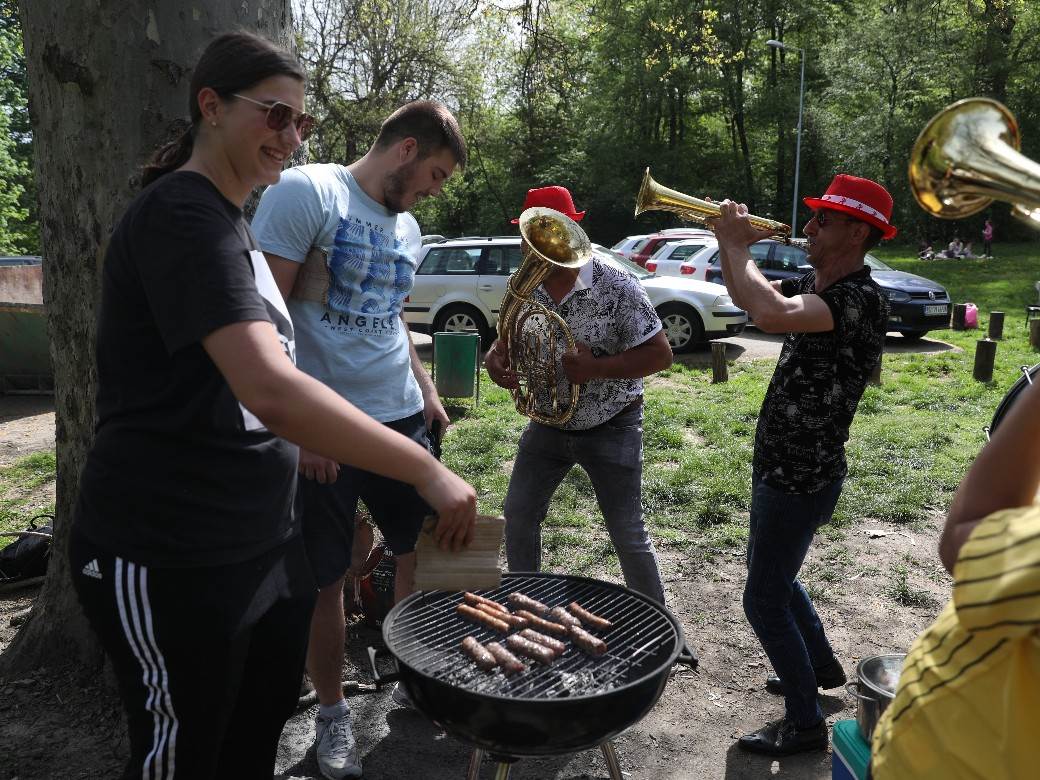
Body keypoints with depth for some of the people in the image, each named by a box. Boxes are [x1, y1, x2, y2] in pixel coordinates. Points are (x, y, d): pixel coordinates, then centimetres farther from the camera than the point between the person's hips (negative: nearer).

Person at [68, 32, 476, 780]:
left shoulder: (231, 222, 12)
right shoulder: (181, 215, -19)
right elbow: (272, 391, -32)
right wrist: (428, 470, -30)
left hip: (264, 541, 9)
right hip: (170, 561, -9)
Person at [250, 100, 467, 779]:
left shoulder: (407, 228, 14)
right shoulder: (307, 192, -9)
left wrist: (424, 387, 15)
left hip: (402, 419, 7)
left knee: (427, 551, 13)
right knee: (326, 578, 5)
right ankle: (333, 713, 26)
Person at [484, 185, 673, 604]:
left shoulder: (616, 286, -19)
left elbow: (660, 354, -17)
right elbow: (508, 339, 11)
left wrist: (595, 368, -30)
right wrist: (495, 358, -14)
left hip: (610, 428, -5)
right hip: (547, 423, 5)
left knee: (628, 535, 2)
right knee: (517, 515, 11)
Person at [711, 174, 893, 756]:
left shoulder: (863, 299, -25)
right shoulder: (815, 285, 5)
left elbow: (770, 315, -42)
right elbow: (746, 296, 17)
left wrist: (737, 244, -26)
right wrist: (733, 241, -1)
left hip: (803, 479, -10)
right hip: (782, 467, 10)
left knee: (763, 600, 1)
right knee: (772, 574, 26)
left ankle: (805, 724, 20)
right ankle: (822, 665, 48)